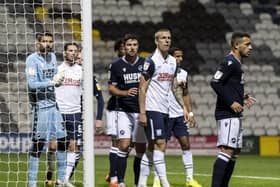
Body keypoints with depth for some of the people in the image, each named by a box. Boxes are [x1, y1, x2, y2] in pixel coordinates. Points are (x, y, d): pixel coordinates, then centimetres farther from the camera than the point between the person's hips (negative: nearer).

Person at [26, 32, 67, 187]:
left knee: (61, 142, 7)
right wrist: (52, 82, -18)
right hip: (40, 104, -7)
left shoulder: (52, 56, 13)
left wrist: (58, 80, 1)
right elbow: (32, 84, -17)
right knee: (38, 143, -7)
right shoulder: (32, 59, -9)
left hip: (53, 103, 7)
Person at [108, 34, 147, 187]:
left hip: (142, 111, 2)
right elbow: (111, 88, 4)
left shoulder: (145, 64, 5)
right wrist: (125, 92, -15)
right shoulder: (117, 65, 2)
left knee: (141, 149, 4)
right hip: (124, 111, -2)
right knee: (124, 146, -15)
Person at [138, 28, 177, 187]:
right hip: (153, 109, -7)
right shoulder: (151, 61, -9)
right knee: (160, 144, -12)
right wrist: (142, 113, -13)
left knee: (152, 147, 7)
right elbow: (142, 88, -9)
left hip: (166, 110, 7)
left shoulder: (173, 61, 13)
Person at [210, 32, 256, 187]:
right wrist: (231, 102, -20)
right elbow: (215, 82, -21)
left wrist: (242, 99, 14)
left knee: (235, 151, 12)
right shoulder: (229, 62, -12)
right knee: (227, 150, -15)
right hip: (227, 114, -11)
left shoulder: (236, 63, 18)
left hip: (235, 115, 11)